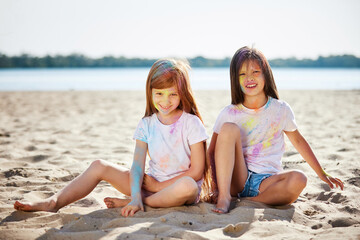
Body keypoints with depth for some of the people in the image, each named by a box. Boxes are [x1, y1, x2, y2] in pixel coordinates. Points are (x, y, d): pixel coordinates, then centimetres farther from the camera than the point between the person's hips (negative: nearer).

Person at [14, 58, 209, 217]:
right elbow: (137, 166, -8)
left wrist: (159, 185, -13)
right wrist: (136, 195, -26)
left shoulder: (191, 123, -12)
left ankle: (127, 203, -24)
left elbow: (197, 171, -14)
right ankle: (54, 203, -7)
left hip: (177, 186, -4)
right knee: (99, 166, -6)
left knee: (187, 186, -41)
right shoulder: (146, 125, 0)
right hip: (151, 184, 4)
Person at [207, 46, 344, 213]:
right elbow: (212, 151, 0)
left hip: (267, 181, 1)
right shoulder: (230, 114, -3)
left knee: (298, 179, -31)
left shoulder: (281, 110, 0)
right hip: (236, 179, 0)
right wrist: (217, 187, -14)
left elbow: (298, 140, 13)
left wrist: (322, 174, 16)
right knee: (229, 128, -21)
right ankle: (224, 197, -28)